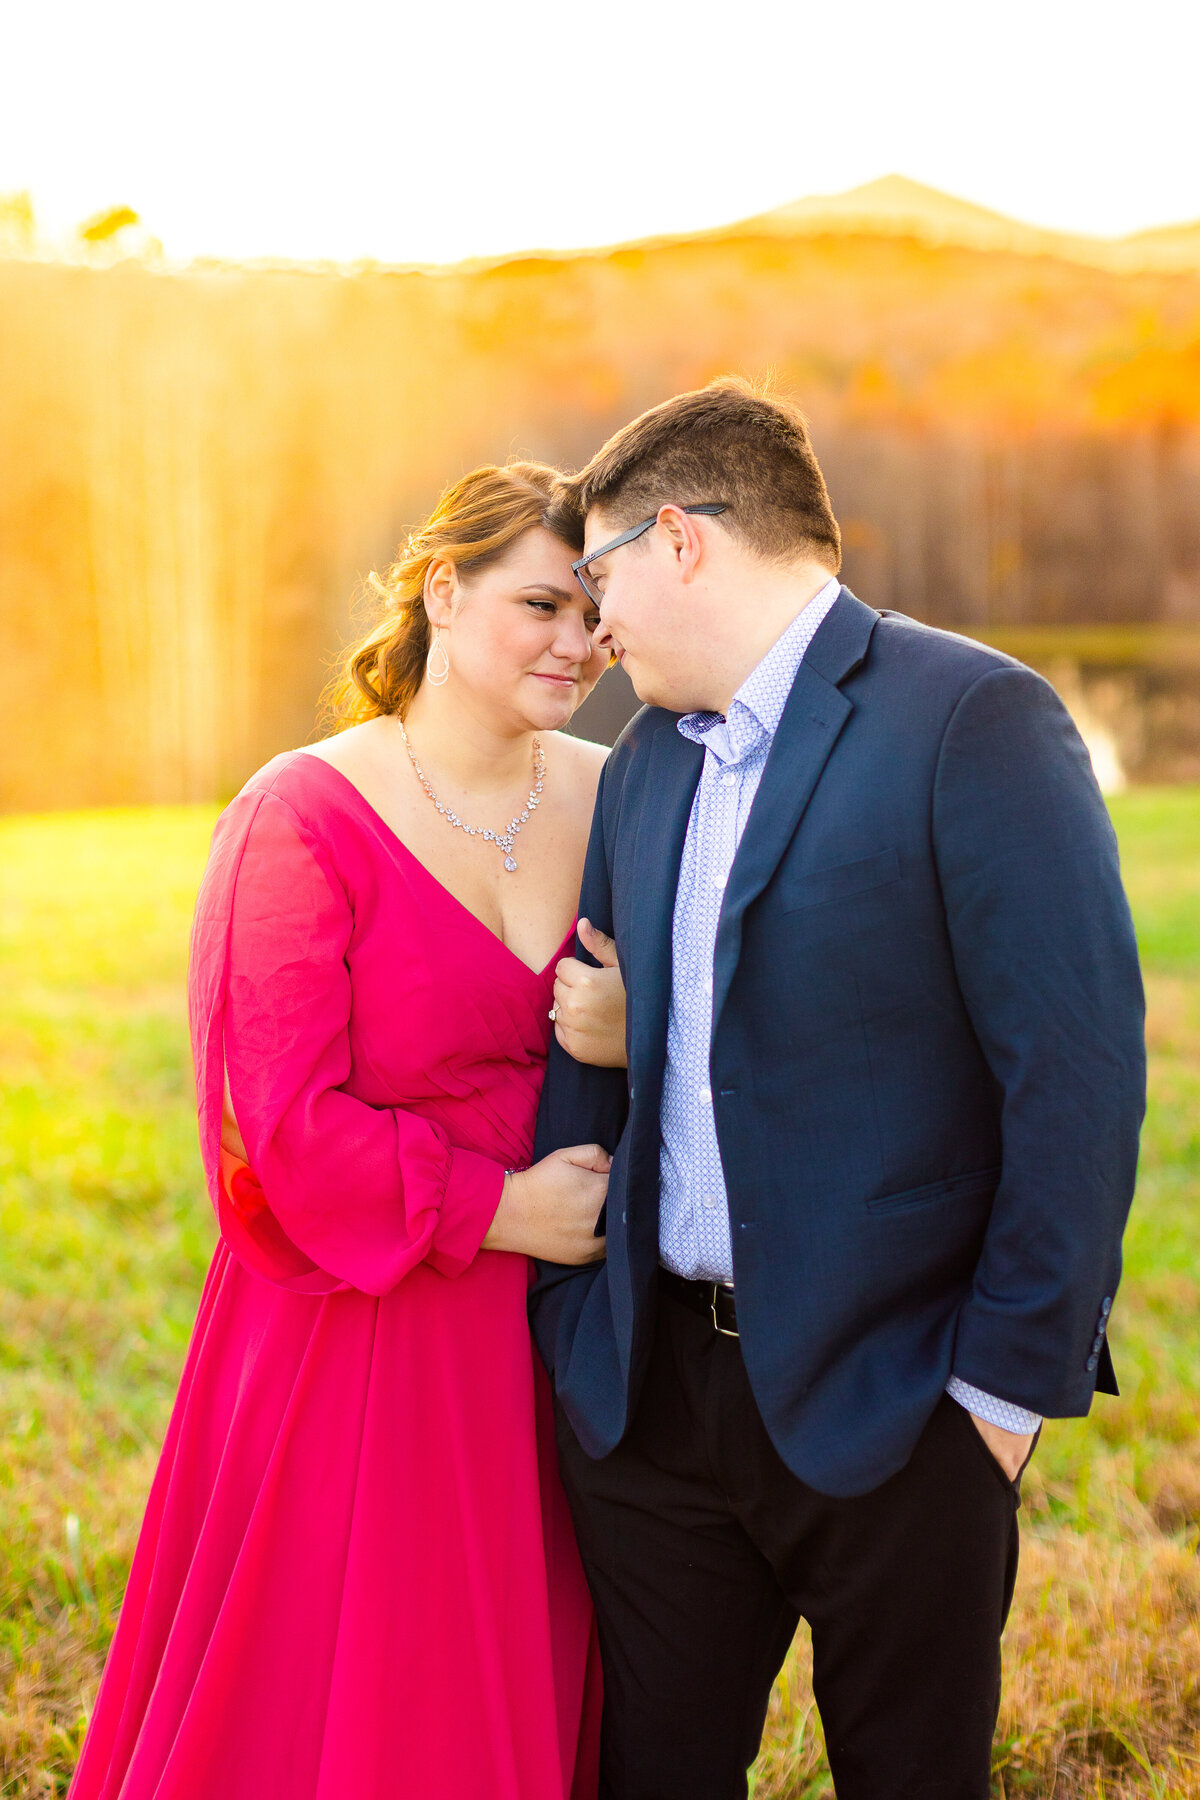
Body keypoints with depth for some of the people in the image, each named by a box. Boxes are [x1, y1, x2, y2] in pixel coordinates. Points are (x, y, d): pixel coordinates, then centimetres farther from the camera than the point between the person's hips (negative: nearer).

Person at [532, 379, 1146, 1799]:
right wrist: (563, 1310, 8)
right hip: (652, 1386, 6)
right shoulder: (645, 758, 11)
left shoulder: (975, 721, -12)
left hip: (889, 1402, -6)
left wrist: (1012, 1375, -15)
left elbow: (1080, 1070, -16)